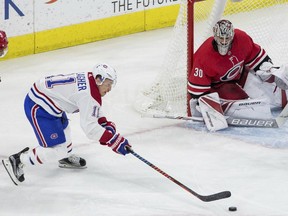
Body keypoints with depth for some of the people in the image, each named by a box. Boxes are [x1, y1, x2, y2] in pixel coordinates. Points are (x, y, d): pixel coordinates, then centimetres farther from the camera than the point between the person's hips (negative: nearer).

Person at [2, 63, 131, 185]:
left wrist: (106, 125, 6)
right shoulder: (88, 94, -24)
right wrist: (116, 142, -26)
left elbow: (94, 109, 20)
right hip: (37, 107, -11)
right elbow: (90, 128, -27)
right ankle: (17, 161, -3)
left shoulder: (87, 79, 4)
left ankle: (66, 158, 57)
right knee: (57, 150, -12)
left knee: (63, 127, 33)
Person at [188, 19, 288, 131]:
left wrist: (269, 69, -4)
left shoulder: (241, 38, -21)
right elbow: (197, 85, -25)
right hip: (218, 84, -6)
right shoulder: (204, 55, -33)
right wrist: (201, 104, -28)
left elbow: (254, 55, 0)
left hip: (240, 75, 6)